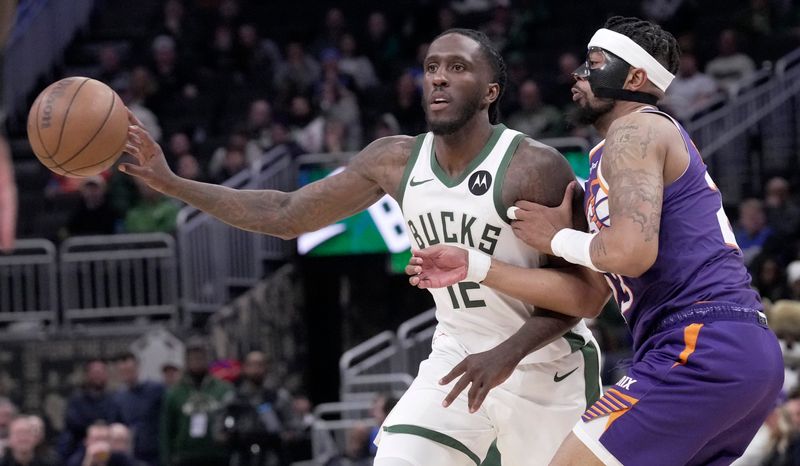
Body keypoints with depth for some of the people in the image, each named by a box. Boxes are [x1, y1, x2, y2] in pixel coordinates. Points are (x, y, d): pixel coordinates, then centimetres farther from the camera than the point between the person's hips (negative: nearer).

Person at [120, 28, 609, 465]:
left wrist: (508, 354, -30)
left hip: (546, 364, -5)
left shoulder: (535, 166, -19)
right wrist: (171, 183, -1)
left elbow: (580, 285, -17)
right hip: (457, 357, 5)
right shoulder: (396, 160, -2)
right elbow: (286, 215, 5)